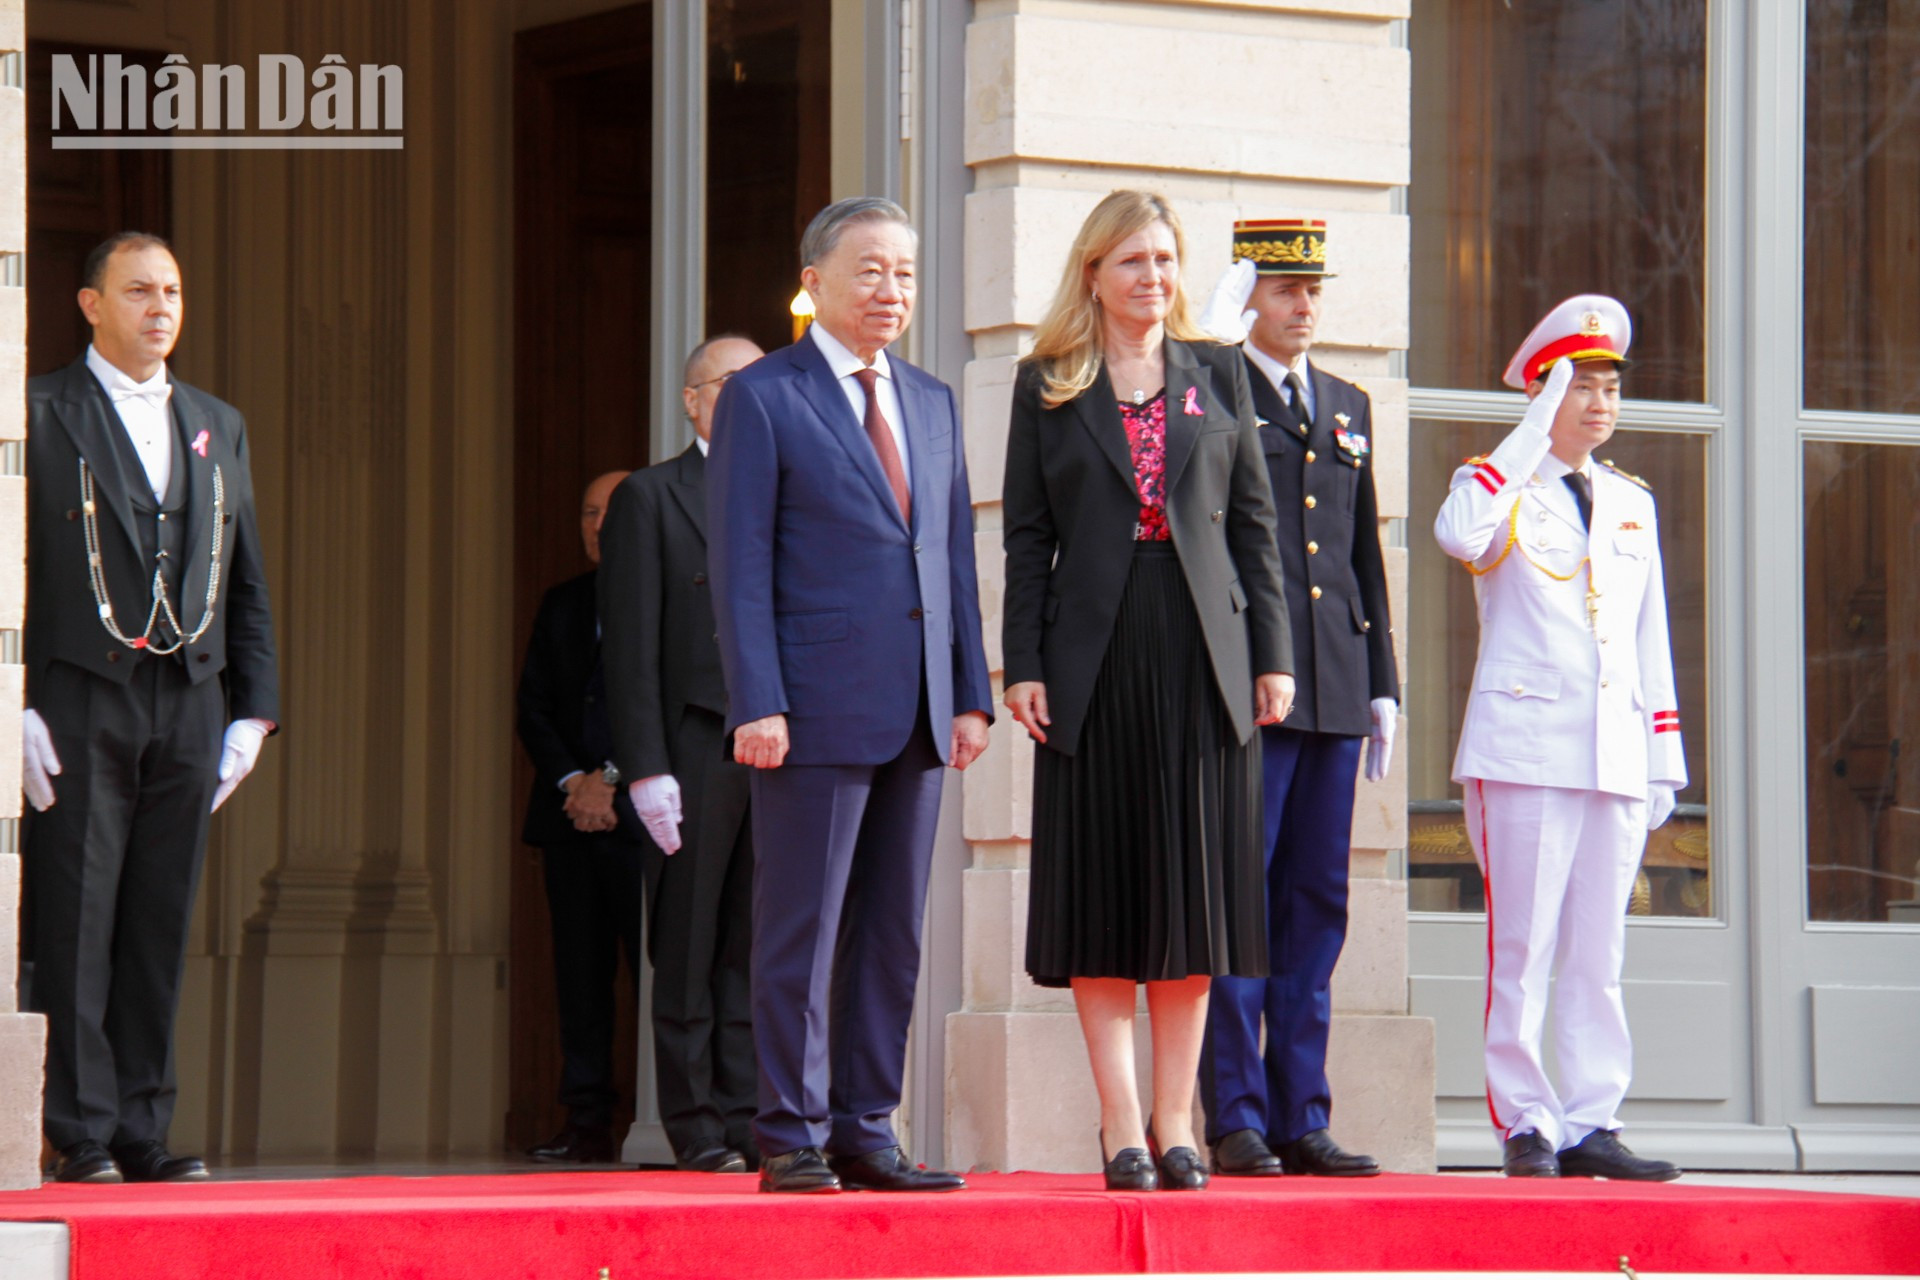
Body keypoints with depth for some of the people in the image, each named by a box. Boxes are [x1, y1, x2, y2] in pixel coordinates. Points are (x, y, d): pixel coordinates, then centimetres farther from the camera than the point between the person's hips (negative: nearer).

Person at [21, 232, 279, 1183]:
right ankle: (82, 1133, -3)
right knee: (75, 926, -5)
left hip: (189, 709, 5)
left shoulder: (218, 426, 17)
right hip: (81, 703, -5)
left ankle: (143, 1131, 9)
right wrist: (14, 709, -12)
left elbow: (247, 583, 19)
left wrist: (253, 710, 10)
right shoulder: (38, 415, 1)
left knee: (160, 930, 5)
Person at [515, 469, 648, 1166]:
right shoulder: (561, 605, 19)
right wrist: (571, 782, -2)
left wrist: (612, 780, -10)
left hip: (642, 813, -5)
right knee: (580, 973, 3)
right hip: (569, 812, 5)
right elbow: (534, 708, 13)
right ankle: (588, 1122, 3)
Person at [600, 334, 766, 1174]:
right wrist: (645, 767, -11)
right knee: (689, 949, 1)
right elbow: (632, 648, -3)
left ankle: (744, 1118, 7)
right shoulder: (650, 498, 4)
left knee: (757, 945, 3)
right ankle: (695, 1126, 5)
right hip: (695, 750, -4)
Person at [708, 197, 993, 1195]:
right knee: (802, 933, -4)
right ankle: (792, 1140, 1)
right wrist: (756, 704, -14)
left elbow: (955, 555, 17)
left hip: (917, 715, 6)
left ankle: (865, 1133, 12)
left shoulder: (932, 403, 17)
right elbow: (739, 564, -6)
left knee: (893, 934, 7)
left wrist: (971, 693, 9)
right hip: (817, 709, -6)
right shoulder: (761, 398, -2)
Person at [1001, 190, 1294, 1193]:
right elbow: (1026, 535, 4)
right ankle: (1121, 1128, 1)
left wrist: (1271, 653, 3)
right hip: (1096, 659, -2)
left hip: (1201, 658, 2)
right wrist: (1022, 664, -5)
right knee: (1103, 888, -1)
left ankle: (1175, 1121, 8)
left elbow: (1252, 520, 10)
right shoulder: (1048, 386, 7)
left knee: (1192, 888, 2)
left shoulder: (1216, 373, 11)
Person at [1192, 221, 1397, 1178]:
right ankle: (1236, 1121, -2)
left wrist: (1383, 685, 16)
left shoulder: (1348, 407, 19)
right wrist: (1219, 327, -17)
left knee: (1316, 907, 6)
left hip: (1334, 696, 6)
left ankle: (1301, 1121, 9)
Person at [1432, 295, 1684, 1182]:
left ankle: (1589, 1122, 6)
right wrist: (1534, 431, -19)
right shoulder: (1503, 486, 2)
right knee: (1522, 948, -5)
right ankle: (1524, 1124, -1)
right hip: (1526, 750, -5)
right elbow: (1459, 535, -23)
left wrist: (1663, 759, 15)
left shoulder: (1631, 503, 19)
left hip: (1616, 757, 5)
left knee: (1597, 952, 4)